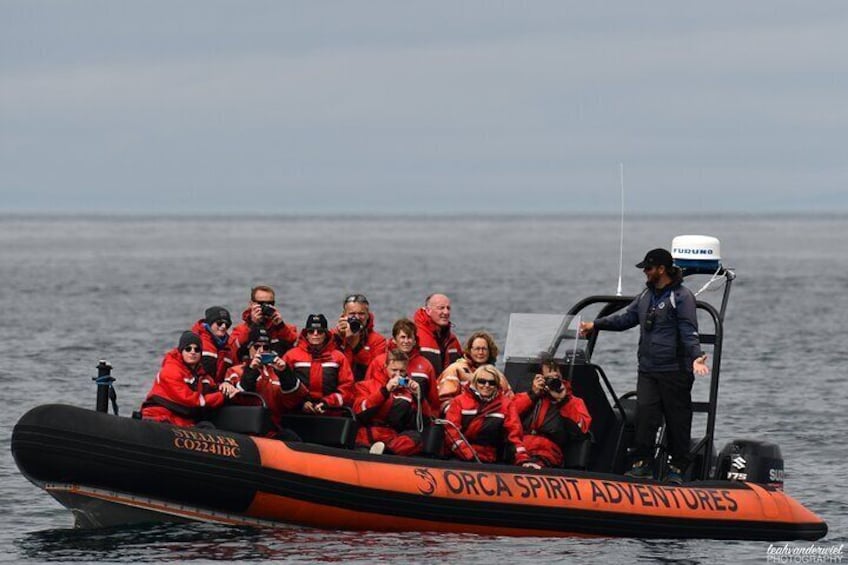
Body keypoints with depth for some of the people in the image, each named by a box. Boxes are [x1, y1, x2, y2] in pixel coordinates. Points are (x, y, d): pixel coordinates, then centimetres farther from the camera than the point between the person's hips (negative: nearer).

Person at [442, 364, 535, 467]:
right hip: (460, 460, -1)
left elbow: (514, 433, 2)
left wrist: (523, 460, -15)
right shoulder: (459, 402, 6)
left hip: (489, 463, 1)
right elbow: (451, 431, -4)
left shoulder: (505, 405, 10)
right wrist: (469, 456, -17)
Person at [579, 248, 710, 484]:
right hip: (647, 370, 7)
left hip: (675, 371, -7)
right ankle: (642, 463, 2)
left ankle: (677, 468, 9)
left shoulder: (681, 296, -8)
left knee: (677, 419, 1)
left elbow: (689, 332, -15)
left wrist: (696, 357, -30)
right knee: (644, 414, -3)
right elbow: (626, 317, 25)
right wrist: (596, 325, 18)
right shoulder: (646, 296, 17)